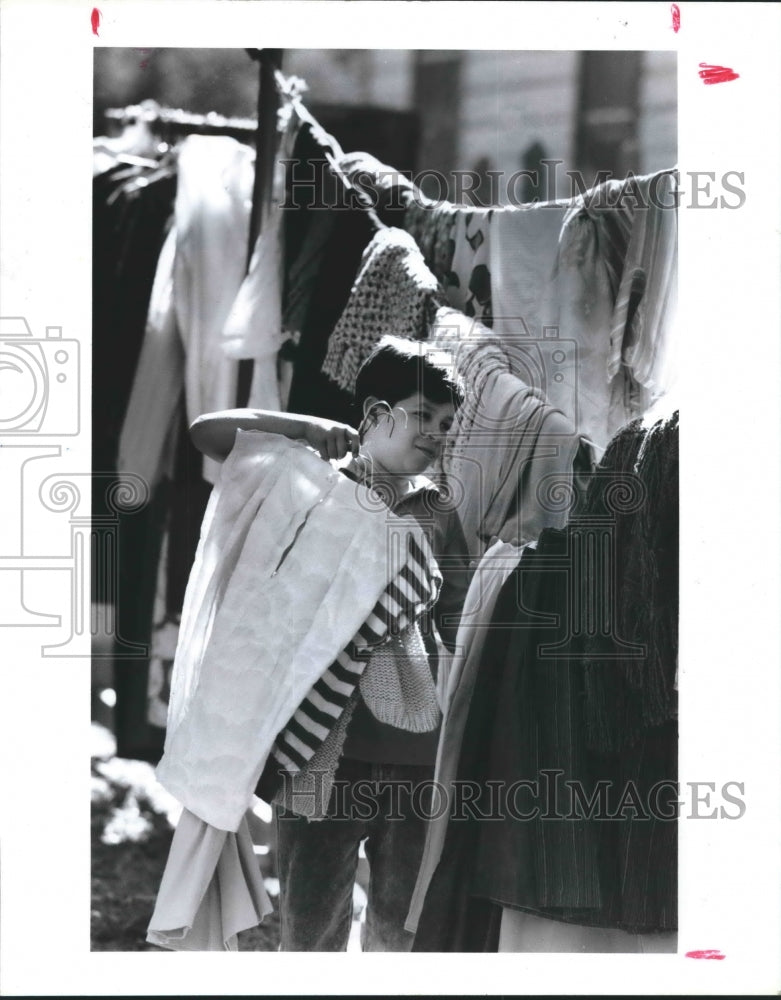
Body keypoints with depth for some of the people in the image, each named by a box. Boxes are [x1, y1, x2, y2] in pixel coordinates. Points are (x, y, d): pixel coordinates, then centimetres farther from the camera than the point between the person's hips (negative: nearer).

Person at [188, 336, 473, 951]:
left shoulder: (438, 512, 13)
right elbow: (209, 433, -4)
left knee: (401, 925, 8)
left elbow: (460, 623, 15)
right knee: (311, 922, -3)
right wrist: (310, 431, -3)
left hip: (417, 745, 3)